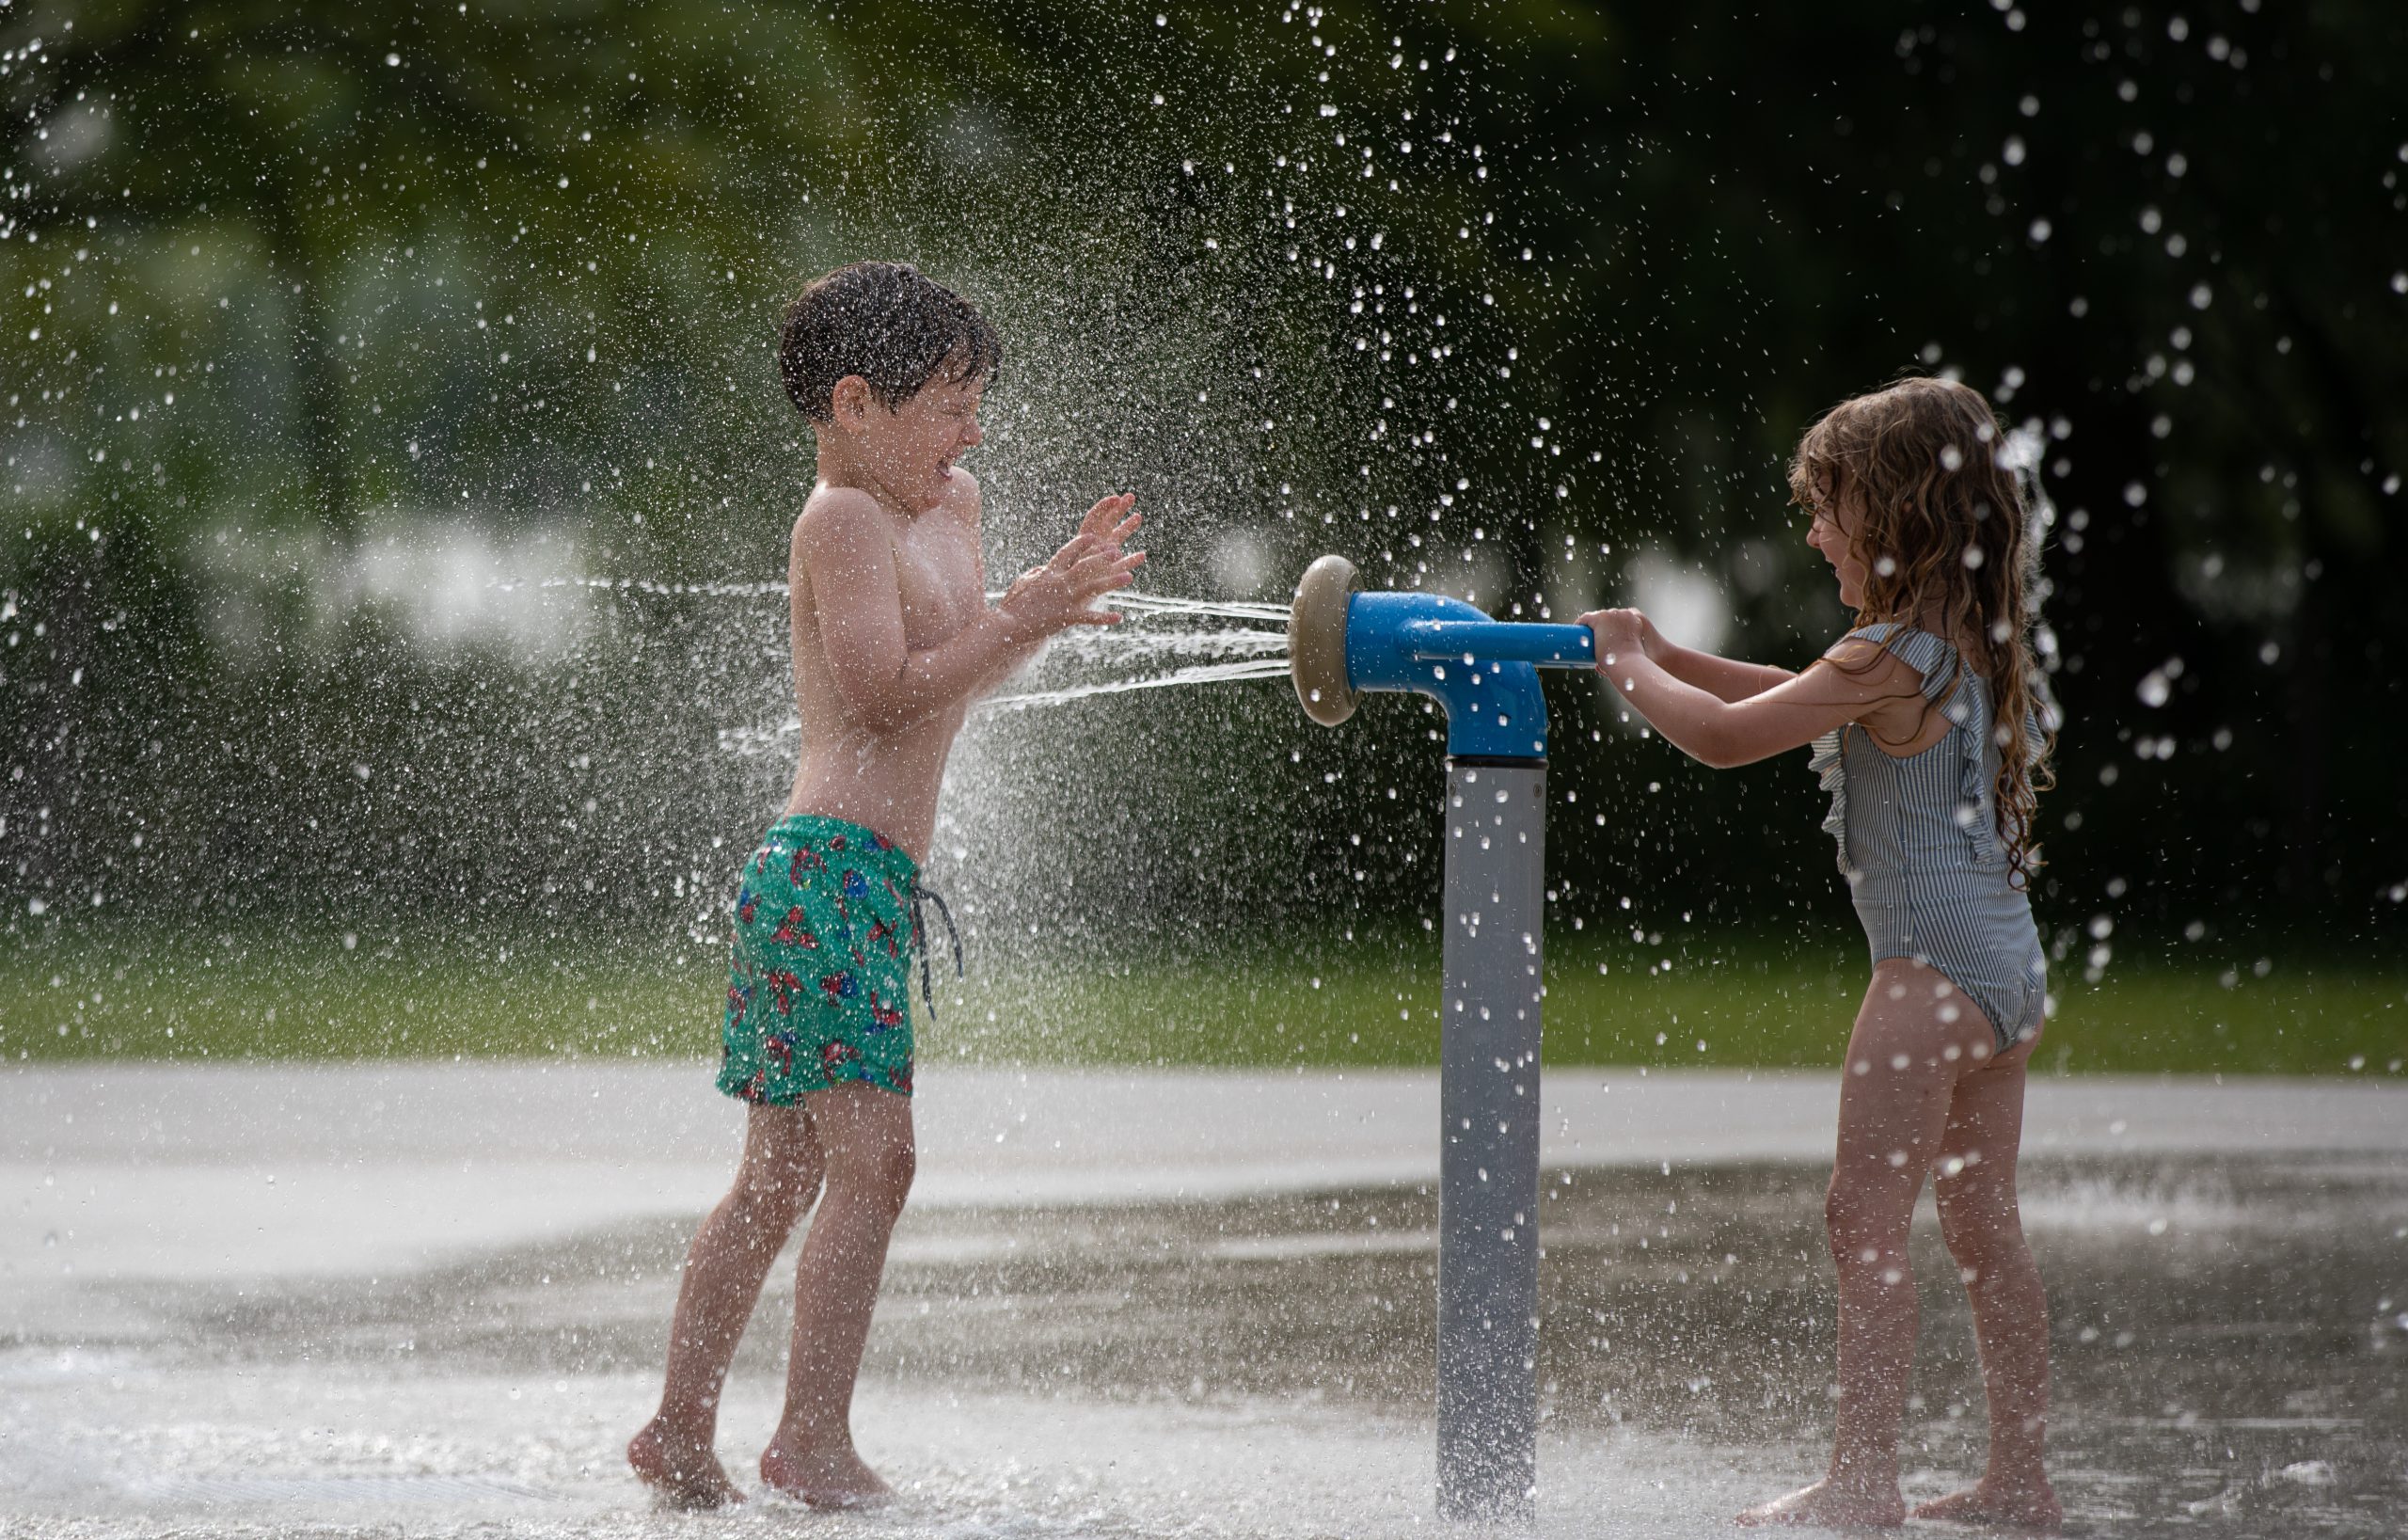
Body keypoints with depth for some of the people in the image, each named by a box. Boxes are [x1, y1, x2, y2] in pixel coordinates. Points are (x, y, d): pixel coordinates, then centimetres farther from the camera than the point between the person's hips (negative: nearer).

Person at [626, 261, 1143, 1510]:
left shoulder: (945, 507, 19)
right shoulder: (845, 520, -11)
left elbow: (955, 674, 25)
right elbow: (886, 690, -19)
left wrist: (1051, 596, 10)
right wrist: (1020, 615, -17)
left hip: (865, 883, 11)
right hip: (831, 871, -11)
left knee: (783, 1174, 13)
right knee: (871, 1159, -15)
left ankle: (681, 1429, 19)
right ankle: (813, 1438, -15)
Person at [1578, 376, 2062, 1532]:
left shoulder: (1891, 659, -15)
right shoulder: (1968, 647, 13)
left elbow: (1724, 738, -12)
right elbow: (1803, 701, 27)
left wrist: (1630, 668, 4)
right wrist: (1665, 657, 23)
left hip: (1935, 964, -10)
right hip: (2006, 960, 10)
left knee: (1866, 1217, -8)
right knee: (1983, 1225, 13)